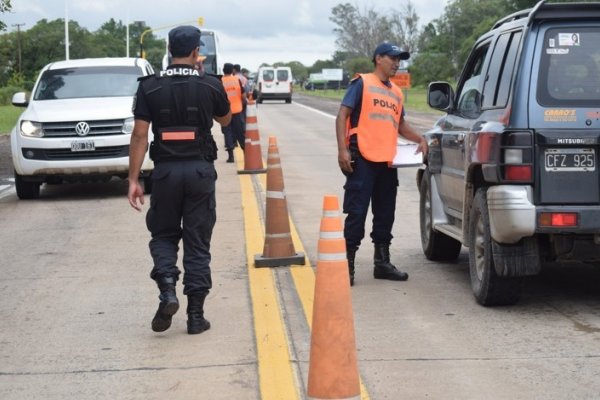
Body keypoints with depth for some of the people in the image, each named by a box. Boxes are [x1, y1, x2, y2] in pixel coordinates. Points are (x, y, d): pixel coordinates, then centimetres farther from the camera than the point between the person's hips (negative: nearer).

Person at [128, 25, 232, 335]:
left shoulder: (150, 87, -3)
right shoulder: (210, 86, -2)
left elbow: (139, 135, -6)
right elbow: (225, 120, 17)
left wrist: (133, 179, -3)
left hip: (165, 170, 0)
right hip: (200, 170, 0)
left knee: (163, 235, 18)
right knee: (197, 244, 7)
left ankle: (167, 290, -6)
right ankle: (196, 315, 8)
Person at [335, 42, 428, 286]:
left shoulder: (396, 93, 19)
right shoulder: (362, 83, 0)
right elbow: (342, 115, -5)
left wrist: (420, 140, 11)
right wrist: (342, 150, -16)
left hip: (387, 161, 7)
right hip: (363, 160, -7)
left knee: (385, 214, 12)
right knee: (356, 214, -6)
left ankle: (382, 263, 22)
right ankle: (347, 264, -1)